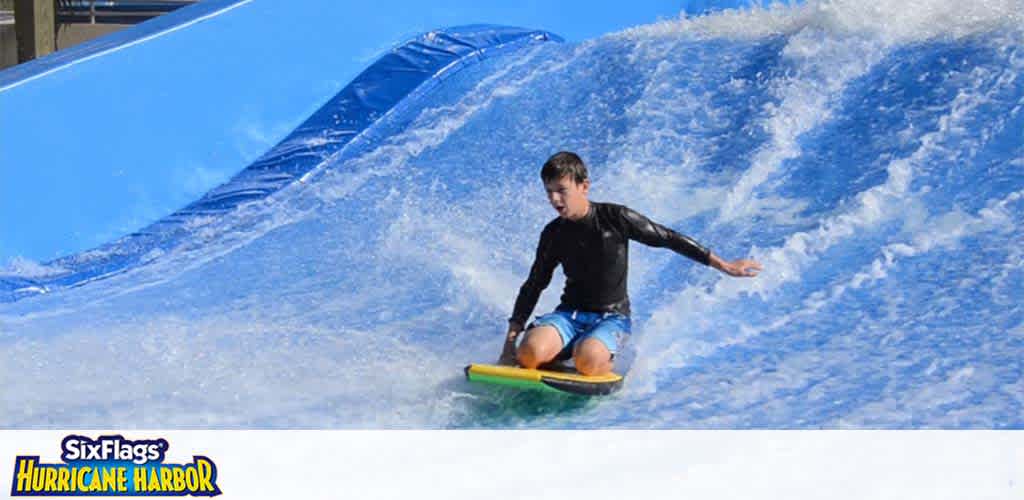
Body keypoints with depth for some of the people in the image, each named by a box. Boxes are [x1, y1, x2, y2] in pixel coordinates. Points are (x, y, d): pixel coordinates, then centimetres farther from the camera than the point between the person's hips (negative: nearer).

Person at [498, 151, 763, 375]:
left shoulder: (615, 218, -9)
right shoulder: (553, 234, 1)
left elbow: (668, 238, -2)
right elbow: (534, 286, 9)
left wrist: (724, 265, 0)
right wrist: (511, 340, 4)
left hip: (612, 317, -2)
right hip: (570, 314, 2)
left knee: (588, 360, -37)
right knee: (530, 352, -31)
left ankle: (613, 365, -1)